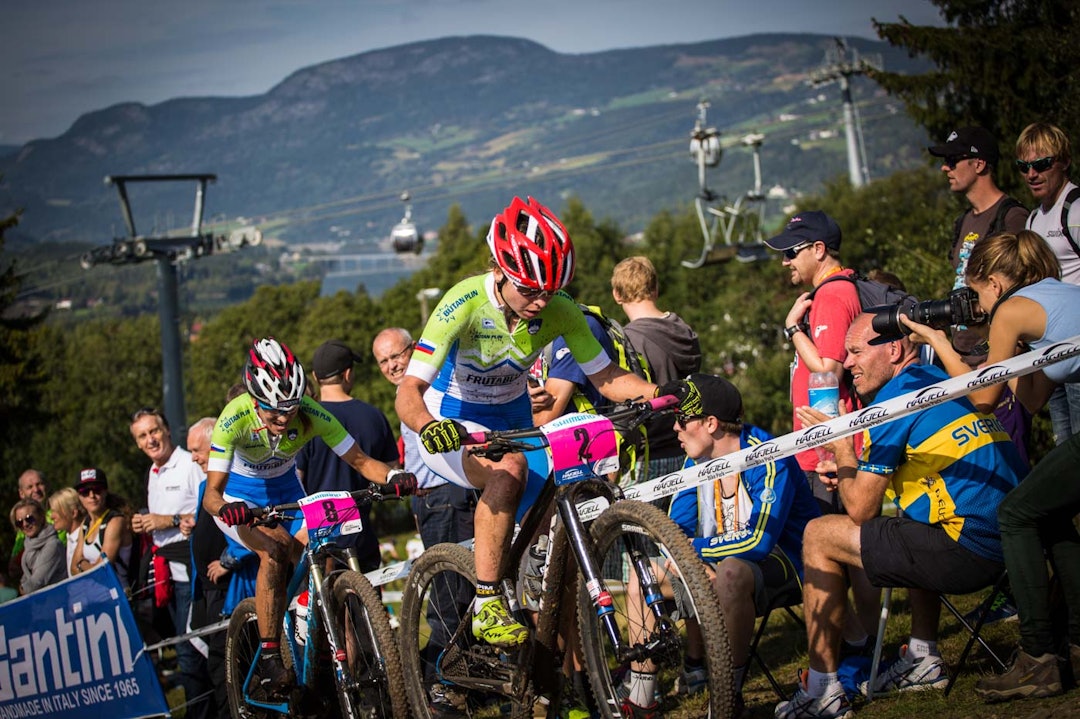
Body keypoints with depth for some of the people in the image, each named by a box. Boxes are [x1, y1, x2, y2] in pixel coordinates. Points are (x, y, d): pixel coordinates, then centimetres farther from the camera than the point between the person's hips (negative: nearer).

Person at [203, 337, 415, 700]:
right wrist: (225, 507, -58)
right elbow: (211, 493, -35)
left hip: (286, 493, 3)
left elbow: (360, 461, -23)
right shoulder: (235, 418, -33)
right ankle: (269, 658, -24)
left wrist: (394, 477, -44)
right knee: (276, 549, -31)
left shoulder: (311, 414, -27)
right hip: (240, 498, -3)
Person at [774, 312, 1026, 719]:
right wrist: (855, 474, 21)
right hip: (1012, 545, 10)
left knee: (819, 536, 3)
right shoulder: (944, 382, 19)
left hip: (967, 553, -9)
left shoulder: (895, 399, -8)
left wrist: (841, 447, 9)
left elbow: (861, 510, -6)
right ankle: (924, 660, 31)